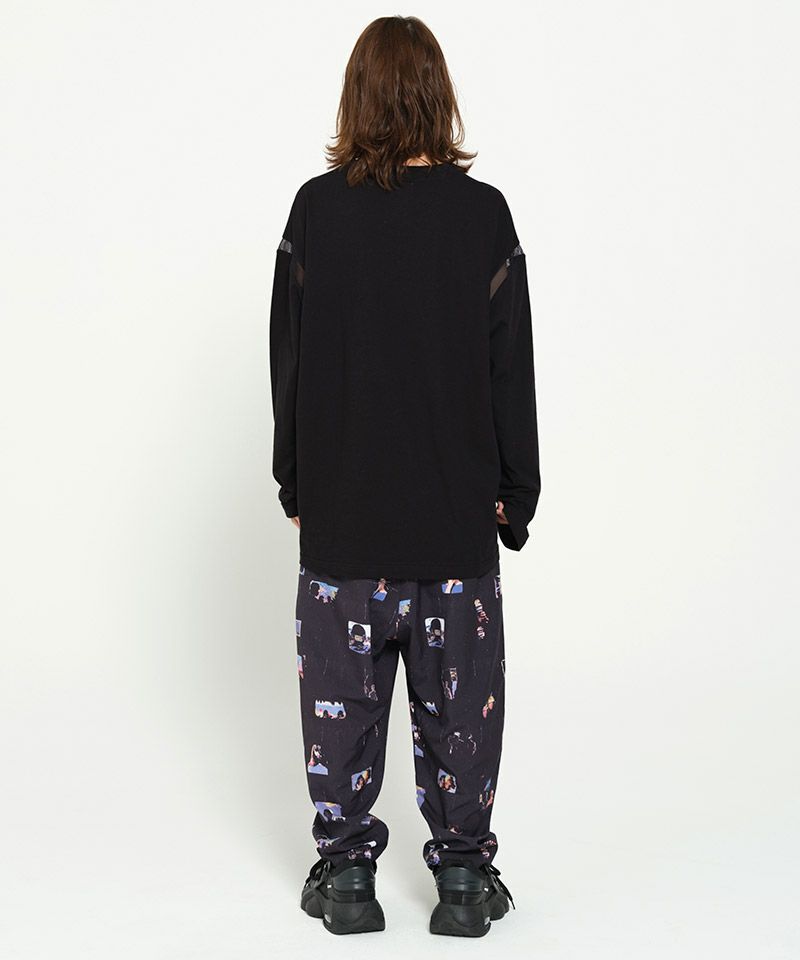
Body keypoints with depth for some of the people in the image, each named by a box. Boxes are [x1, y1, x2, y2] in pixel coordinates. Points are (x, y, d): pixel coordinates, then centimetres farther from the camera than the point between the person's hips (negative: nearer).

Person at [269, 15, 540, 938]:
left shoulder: (316, 208, -5)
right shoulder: (482, 212, -6)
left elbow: (287, 361, 1)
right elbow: (512, 370, -2)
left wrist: (293, 482, 12)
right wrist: (516, 497, 7)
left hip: (340, 509, 1)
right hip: (456, 513, 0)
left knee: (343, 692, 11)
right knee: (457, 698, 10)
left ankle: (346, 873, 20)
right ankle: (462, 877, 19)